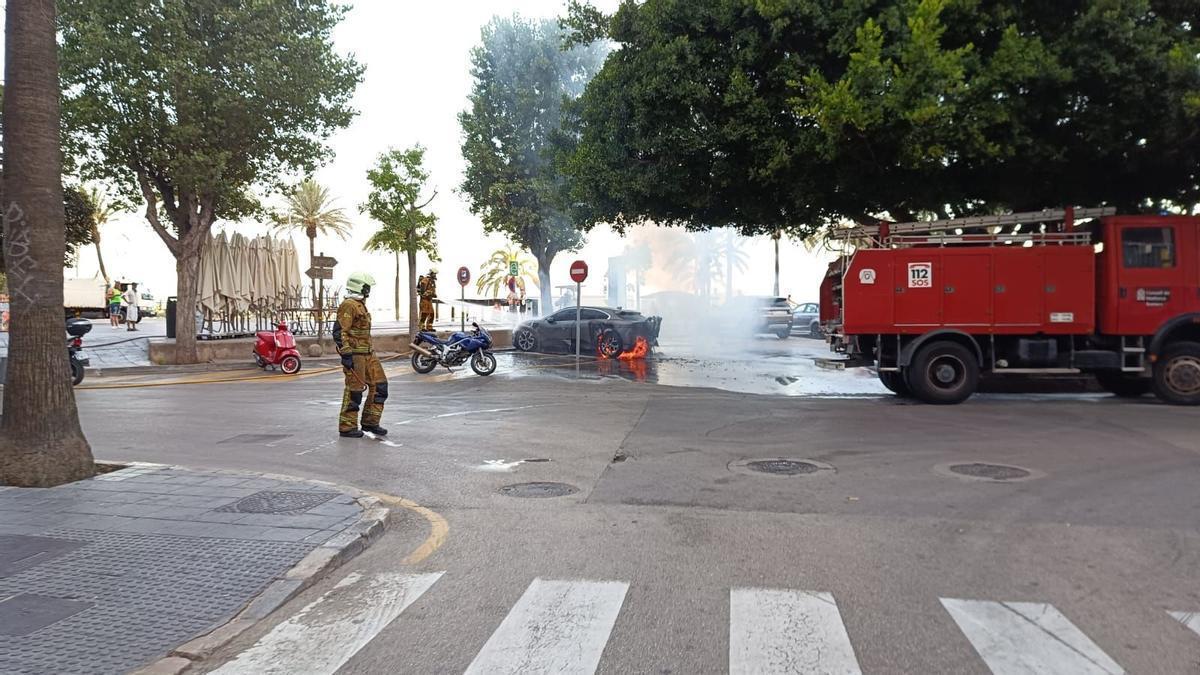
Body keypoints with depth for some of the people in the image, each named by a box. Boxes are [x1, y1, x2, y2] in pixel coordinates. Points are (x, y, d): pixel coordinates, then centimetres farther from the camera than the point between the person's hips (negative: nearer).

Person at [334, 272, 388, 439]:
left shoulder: (360, 305, 19)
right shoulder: (348, 305, -13)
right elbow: (339, 331, -20)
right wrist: (346, 354, -24)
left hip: (367, 353, 10)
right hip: (354, 354, -10)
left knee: (379, 385, 7)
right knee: (355, 390, -5)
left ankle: (370, 422, 14)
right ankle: (347, 427, 5)